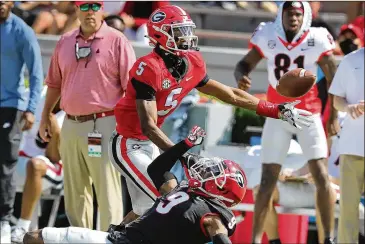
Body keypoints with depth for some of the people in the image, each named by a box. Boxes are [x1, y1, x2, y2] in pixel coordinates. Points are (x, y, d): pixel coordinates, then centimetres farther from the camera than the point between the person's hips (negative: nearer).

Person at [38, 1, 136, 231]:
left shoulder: (117, 41, -5)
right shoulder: (65, 42, 11)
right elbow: (55, 84, 20)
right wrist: (45, 117, 17)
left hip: (103, 124, -6)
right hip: (71, 124, 6)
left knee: (108, 189, -6)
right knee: (74, 190, 13)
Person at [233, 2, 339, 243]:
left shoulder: (317, 40, -12)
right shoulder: (267, 37, -9)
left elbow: (334, 80, -3)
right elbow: (245, 64, -2)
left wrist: (334, 116, -1)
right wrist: (241, 76, -26)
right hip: (277, 116, 1)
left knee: (322, 176, -8)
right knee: (268, 180, 1)